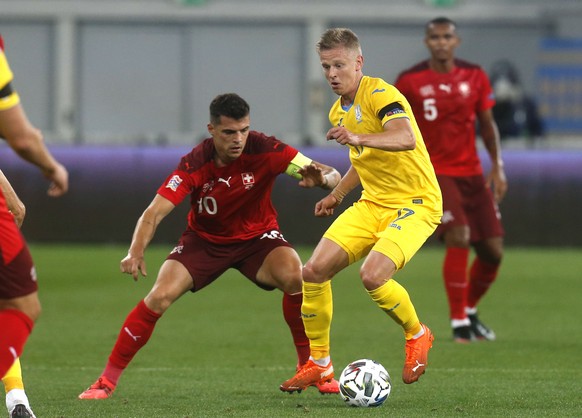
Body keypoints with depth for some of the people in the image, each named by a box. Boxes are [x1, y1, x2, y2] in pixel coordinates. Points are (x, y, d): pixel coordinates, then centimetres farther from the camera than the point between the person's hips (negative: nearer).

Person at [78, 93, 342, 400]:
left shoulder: (264, 150, -25)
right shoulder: (194, 164, -25)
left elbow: (333, 176, -24)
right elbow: (155, 212, -29)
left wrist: (321, 178, -49)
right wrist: (136, 253, -47)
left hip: (256, 236, 0)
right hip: (204, 239, 0)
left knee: (295, 278, -29)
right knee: (159, 297, -18)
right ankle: (108, 380, -5)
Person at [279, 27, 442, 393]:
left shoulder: (380, 95, -16)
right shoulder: (339, 112, 12)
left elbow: (406, 138, -38)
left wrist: (358, 137, -51)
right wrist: (337, 194, 26)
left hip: (415, 203, -8)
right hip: (372, 204, 8)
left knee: (373, 275, -29)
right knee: (315, 270, -6)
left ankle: (417, 335, 0)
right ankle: (319, 363, 9)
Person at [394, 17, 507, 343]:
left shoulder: (475, 77, 4)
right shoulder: (410, 80, -5)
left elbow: (487, 123, 11)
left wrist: (498, 166, 1)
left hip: (472, 173, 5)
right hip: (434, 172, -4)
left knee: (493, 250, 2)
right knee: (459, 237, -24)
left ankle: (470, 311, 28)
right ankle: (459, 322, -14)